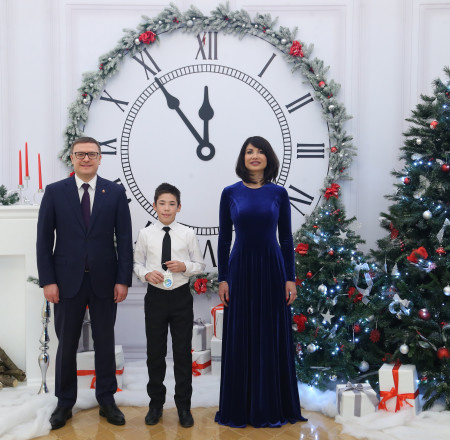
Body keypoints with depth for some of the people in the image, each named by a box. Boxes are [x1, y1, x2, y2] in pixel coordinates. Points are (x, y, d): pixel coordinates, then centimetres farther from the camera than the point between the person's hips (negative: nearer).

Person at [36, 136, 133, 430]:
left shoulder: (115, 192, 1)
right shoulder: (55, 192, 1)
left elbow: (124, 239, -1)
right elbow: (44, 239, 0)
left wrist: (123, 280, -6)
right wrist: (48, 280, -6)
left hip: (104, 281, 0)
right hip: (68, 280, 0)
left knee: (105, 342, 11)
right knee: (66, 344, 10)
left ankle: (107, 399, 26)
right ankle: (65, 403, 27)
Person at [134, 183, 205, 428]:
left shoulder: (188, 234, -2)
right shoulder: (145, 234, -1)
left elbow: (200, 265, 5)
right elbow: (137, 263, 7)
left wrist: (185, 266, -14)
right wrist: (146, 274, -13)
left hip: (181, 297, 0)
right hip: (155, 297, 1)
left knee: (183, 352, 8)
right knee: (155, 352, 11)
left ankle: (183, 406, 25)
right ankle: (156, 403, 29)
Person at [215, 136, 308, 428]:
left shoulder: (279, 193, 3)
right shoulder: (230, 193, 3)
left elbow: (286, 238, 4)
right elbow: (224, 238, 4)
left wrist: (290, 278, 0)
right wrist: (222, 278, -1)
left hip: (272, 269, 0)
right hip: (241, 269, 0)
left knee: (273, 338, 6)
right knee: (240, 339, 6)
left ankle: (272, 406, 22)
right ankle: (240, 407, 21)